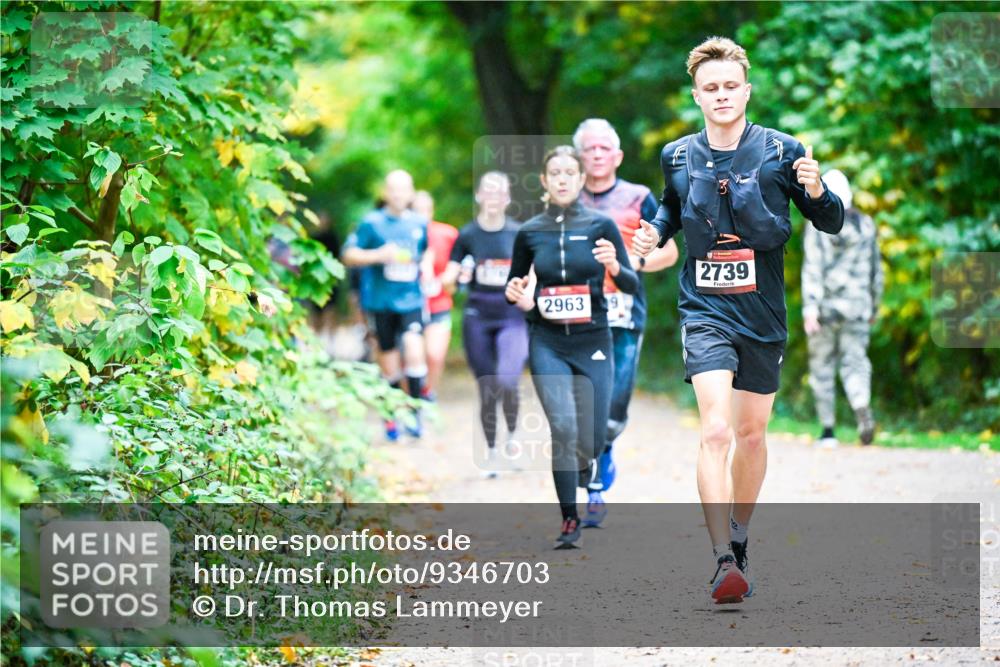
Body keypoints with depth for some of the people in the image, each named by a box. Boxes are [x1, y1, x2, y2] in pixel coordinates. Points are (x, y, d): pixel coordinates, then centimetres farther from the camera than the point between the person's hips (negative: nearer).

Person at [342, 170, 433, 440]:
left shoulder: (419, 224, 8)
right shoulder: (372, 223, -2)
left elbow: (428, 249, 27)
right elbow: (349, 255, -3)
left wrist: (427, 263, 5)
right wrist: (379, 255, -17)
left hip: (411, 299, 1)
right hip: (381, 301, -1)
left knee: (414, 350, -19)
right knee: (389, 364, 6)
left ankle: (415, 410, -7)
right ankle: (391, 415, 22)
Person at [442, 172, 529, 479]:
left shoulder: (520, 233, 1)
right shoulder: (467, 235, 2)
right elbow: (450, 277, 2)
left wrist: (529, 295, -13)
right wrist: (454, 276, -20)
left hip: (512, 317, -1)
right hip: (478, 318, 1)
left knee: (507, 381, -21)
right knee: (487, 390, 4)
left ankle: (511, 434, 6)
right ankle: (491, 452, 20)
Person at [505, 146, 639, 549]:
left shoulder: (600, 225, -2)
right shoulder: (529, 233, 3)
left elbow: (632, 286, -4)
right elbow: (515, 285, 16)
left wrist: (614, 266, -24)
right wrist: (513, 293, -7)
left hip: (592, 340, 0)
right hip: (547, 342, 0)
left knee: (591, 437, 1)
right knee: (563, 429, -14)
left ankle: (586, 463, 40)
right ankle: (569, 521, -1)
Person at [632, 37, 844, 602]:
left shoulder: (781, 151, -5)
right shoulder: (677, 157, 1)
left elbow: (832, 224, -1)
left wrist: (815, 191, -22)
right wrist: (655, 233, 2)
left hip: (763, 316, 1)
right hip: (706, 311, -1)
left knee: (752, 433, 13)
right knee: (716, 432, -18)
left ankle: (740, 539, 35)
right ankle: (724, 561, -23)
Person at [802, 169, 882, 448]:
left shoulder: (818, 226, -6)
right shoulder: (865, 225, 6)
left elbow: (813, 268, -14)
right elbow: (875, 270, 12)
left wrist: (810, 308, -18)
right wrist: (874, 307, 23)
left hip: (826, 307, -2)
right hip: (857, 306, 3)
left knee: (822, 366, 9)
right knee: (855, 362, 3)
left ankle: (828, 430, 12)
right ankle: (863, 408, -28)